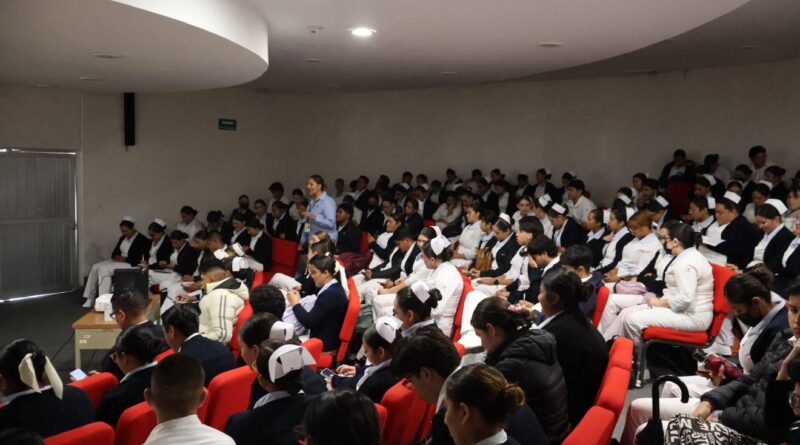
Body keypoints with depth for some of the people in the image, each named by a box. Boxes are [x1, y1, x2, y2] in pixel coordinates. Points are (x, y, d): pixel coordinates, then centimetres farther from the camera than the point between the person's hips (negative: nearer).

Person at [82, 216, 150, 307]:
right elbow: (114, 252, 21)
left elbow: (141, 259, -16)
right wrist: (117, 257, -3)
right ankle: (90, 299, -12)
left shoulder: (142, 240, -8)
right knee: (95, 267, -12)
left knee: (104, 269, -27)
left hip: (131, 265, -9)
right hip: (118, 261, 9)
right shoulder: (123, 238, 16)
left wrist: (125, 259, -16)